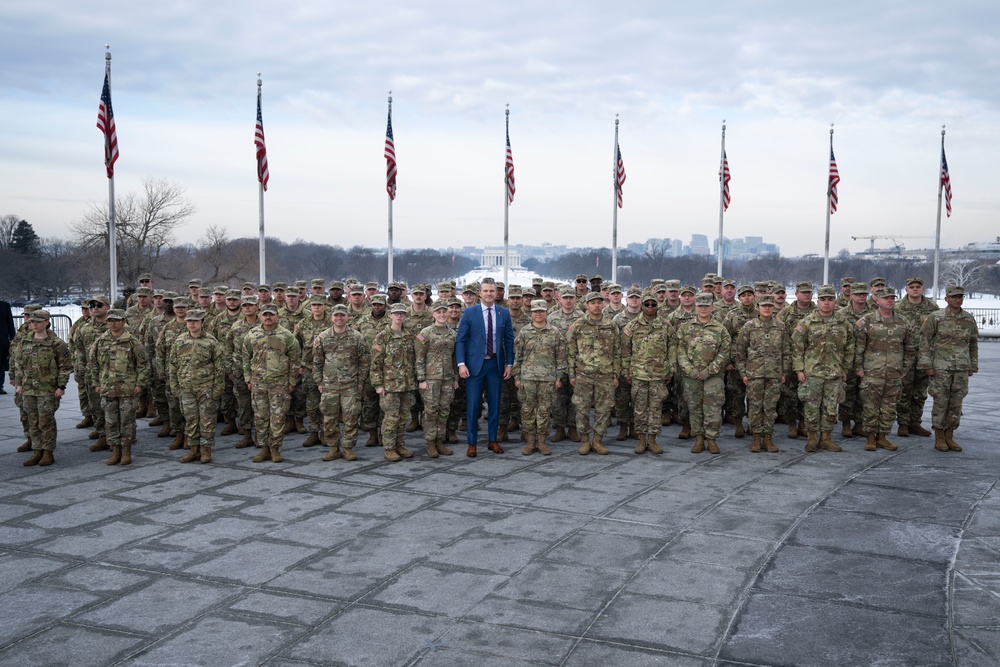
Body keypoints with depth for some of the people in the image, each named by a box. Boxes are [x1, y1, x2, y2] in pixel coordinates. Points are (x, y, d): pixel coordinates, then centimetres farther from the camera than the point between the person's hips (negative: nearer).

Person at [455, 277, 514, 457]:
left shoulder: (504, 313, 5)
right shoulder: (469, 313, -2)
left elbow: (509, 340, 9)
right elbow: (461, 340, -3)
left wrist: (509, 363, 3)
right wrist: (461, 364, -12)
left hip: (496, 364, 2)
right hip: (475, 364, -2)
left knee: (494, 404, 8)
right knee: (472, 405, 0)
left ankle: (493, 440, 21)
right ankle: (472, 443, 10)